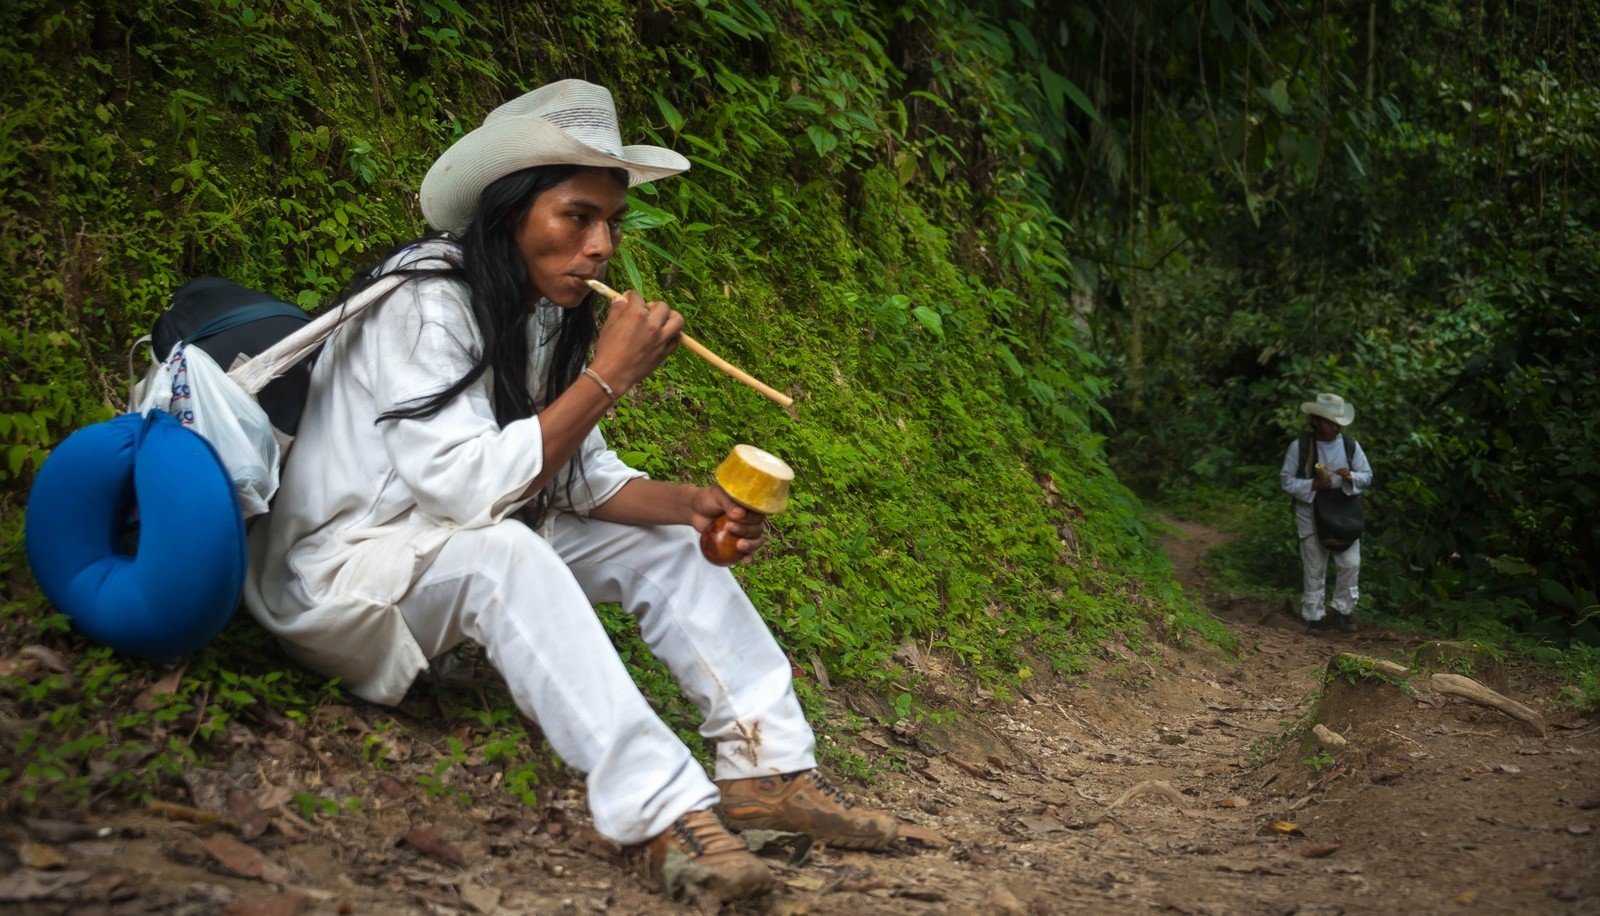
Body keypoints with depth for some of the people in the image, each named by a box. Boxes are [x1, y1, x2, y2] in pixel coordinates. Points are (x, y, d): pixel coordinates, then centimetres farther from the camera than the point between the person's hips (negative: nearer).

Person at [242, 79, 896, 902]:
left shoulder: (546, 317, 1)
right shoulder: (424, 302, -23)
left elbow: (583, 478, 2)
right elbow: (467, 488, -33)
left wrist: (689, 504, -16)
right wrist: (607, 377, -30)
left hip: (468, 557, 9)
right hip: (335, 571, -9)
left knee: (661, 539, 1)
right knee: (498, 551, -36)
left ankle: (769, 767, -7)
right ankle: (659, 810, -40)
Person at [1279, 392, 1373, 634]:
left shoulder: (1351, 445, 0)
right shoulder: (1299, 446, -7)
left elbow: (1367, 476, 5)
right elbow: (1286, 480, -6)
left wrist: (1351, 477, -17)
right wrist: (1313, 485, -21)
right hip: (1311, 516, -2)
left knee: (1351, 563, -2)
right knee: (1315, 569, 5)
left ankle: (1343, 609, 17)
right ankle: (1314, 615, 17)